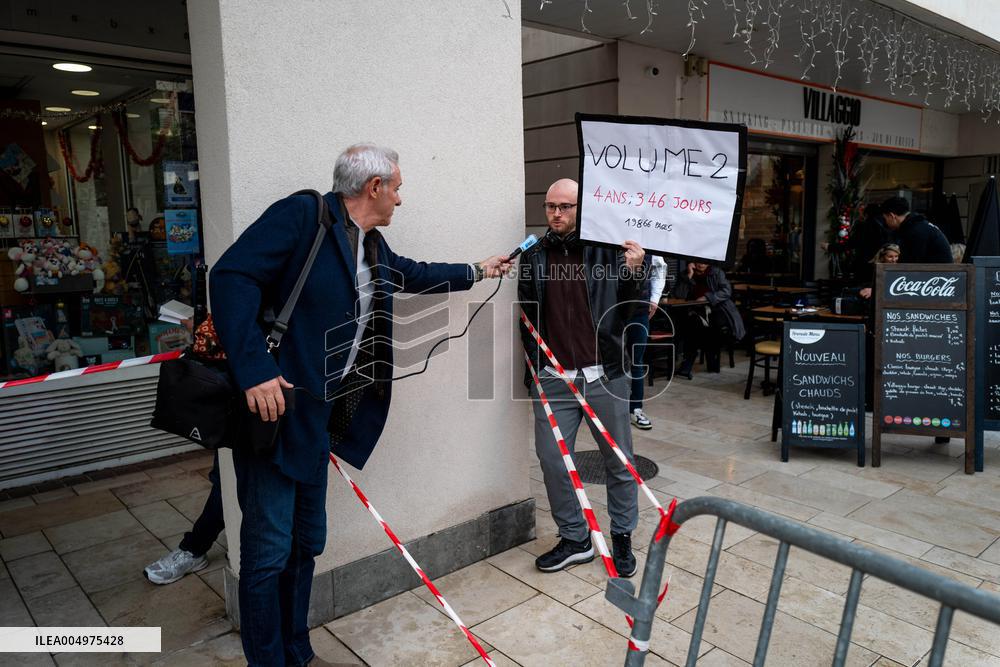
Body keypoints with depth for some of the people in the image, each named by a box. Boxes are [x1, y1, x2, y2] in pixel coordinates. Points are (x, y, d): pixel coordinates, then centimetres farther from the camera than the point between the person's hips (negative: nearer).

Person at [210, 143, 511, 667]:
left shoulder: (372, 245, 14)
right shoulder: (302, 214, -12)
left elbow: (413, 274, 33)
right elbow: (231, 276, -21)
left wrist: (476, 272, 43)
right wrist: (255, 372, -27)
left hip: (317, 416, 9)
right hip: (273, 404, -8)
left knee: (306, 543, 16)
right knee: (269, 551, -1)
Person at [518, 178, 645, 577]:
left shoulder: (606, 252, 0)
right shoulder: (534, 257, 7)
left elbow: (627, 312, 0)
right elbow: (527, 318, 14)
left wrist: (633, 273, -14)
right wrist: (534, 368, 8)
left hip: (605, 375, -2)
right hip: (553, 379, 2)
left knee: (619, 461, 9)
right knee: (552, 461, 4)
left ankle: (622, 537, 29)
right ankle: (574, 539, 23)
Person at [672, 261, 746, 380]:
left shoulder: (717, 272, 9)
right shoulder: (685, 274, 11)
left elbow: (727, 291, -4)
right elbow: (678, 295, -2)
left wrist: (707, 297, -17)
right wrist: (689, 276, -10)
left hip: (716, 310, 0)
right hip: (695, 312, 0)